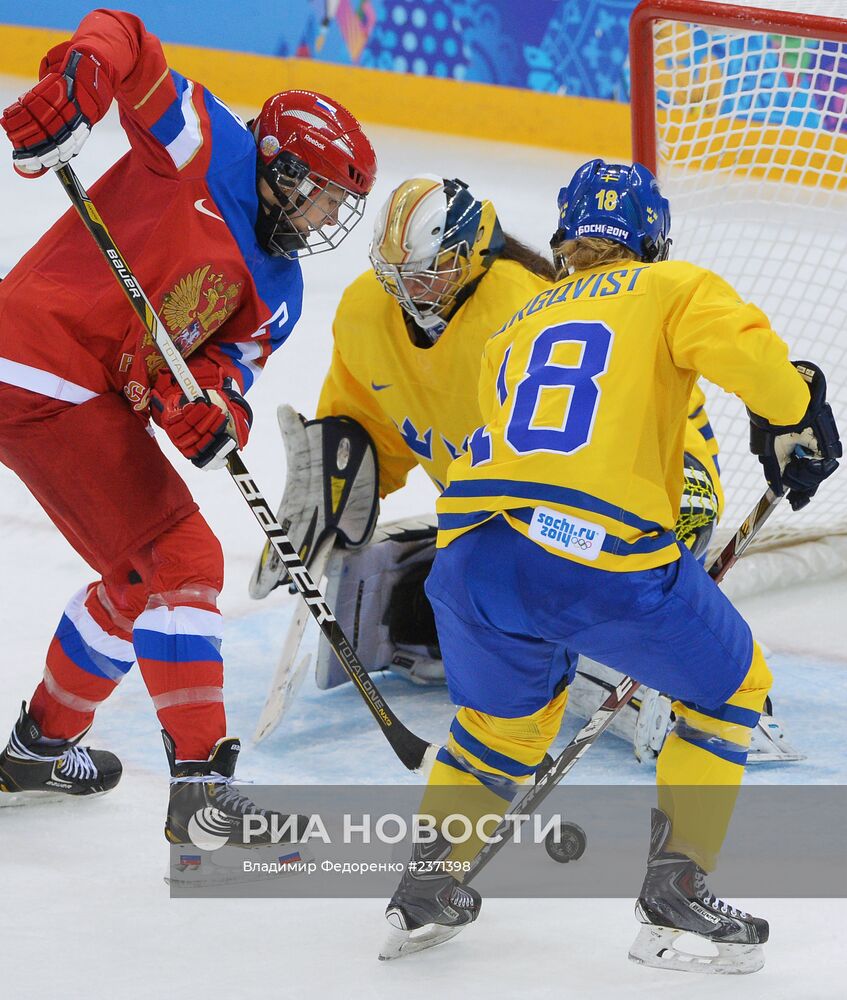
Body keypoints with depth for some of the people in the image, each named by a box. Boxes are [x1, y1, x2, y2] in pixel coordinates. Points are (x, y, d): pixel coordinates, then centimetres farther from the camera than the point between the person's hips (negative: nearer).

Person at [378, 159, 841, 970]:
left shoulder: (515, 329, 31)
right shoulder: (669, 288, 16)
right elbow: (739, 344, -6)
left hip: (473, 552, 5)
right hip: (603, 553, -5)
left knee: (508, 713, 33)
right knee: (730, 688, 19)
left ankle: (424, 888, 27)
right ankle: (673, 896, 12)